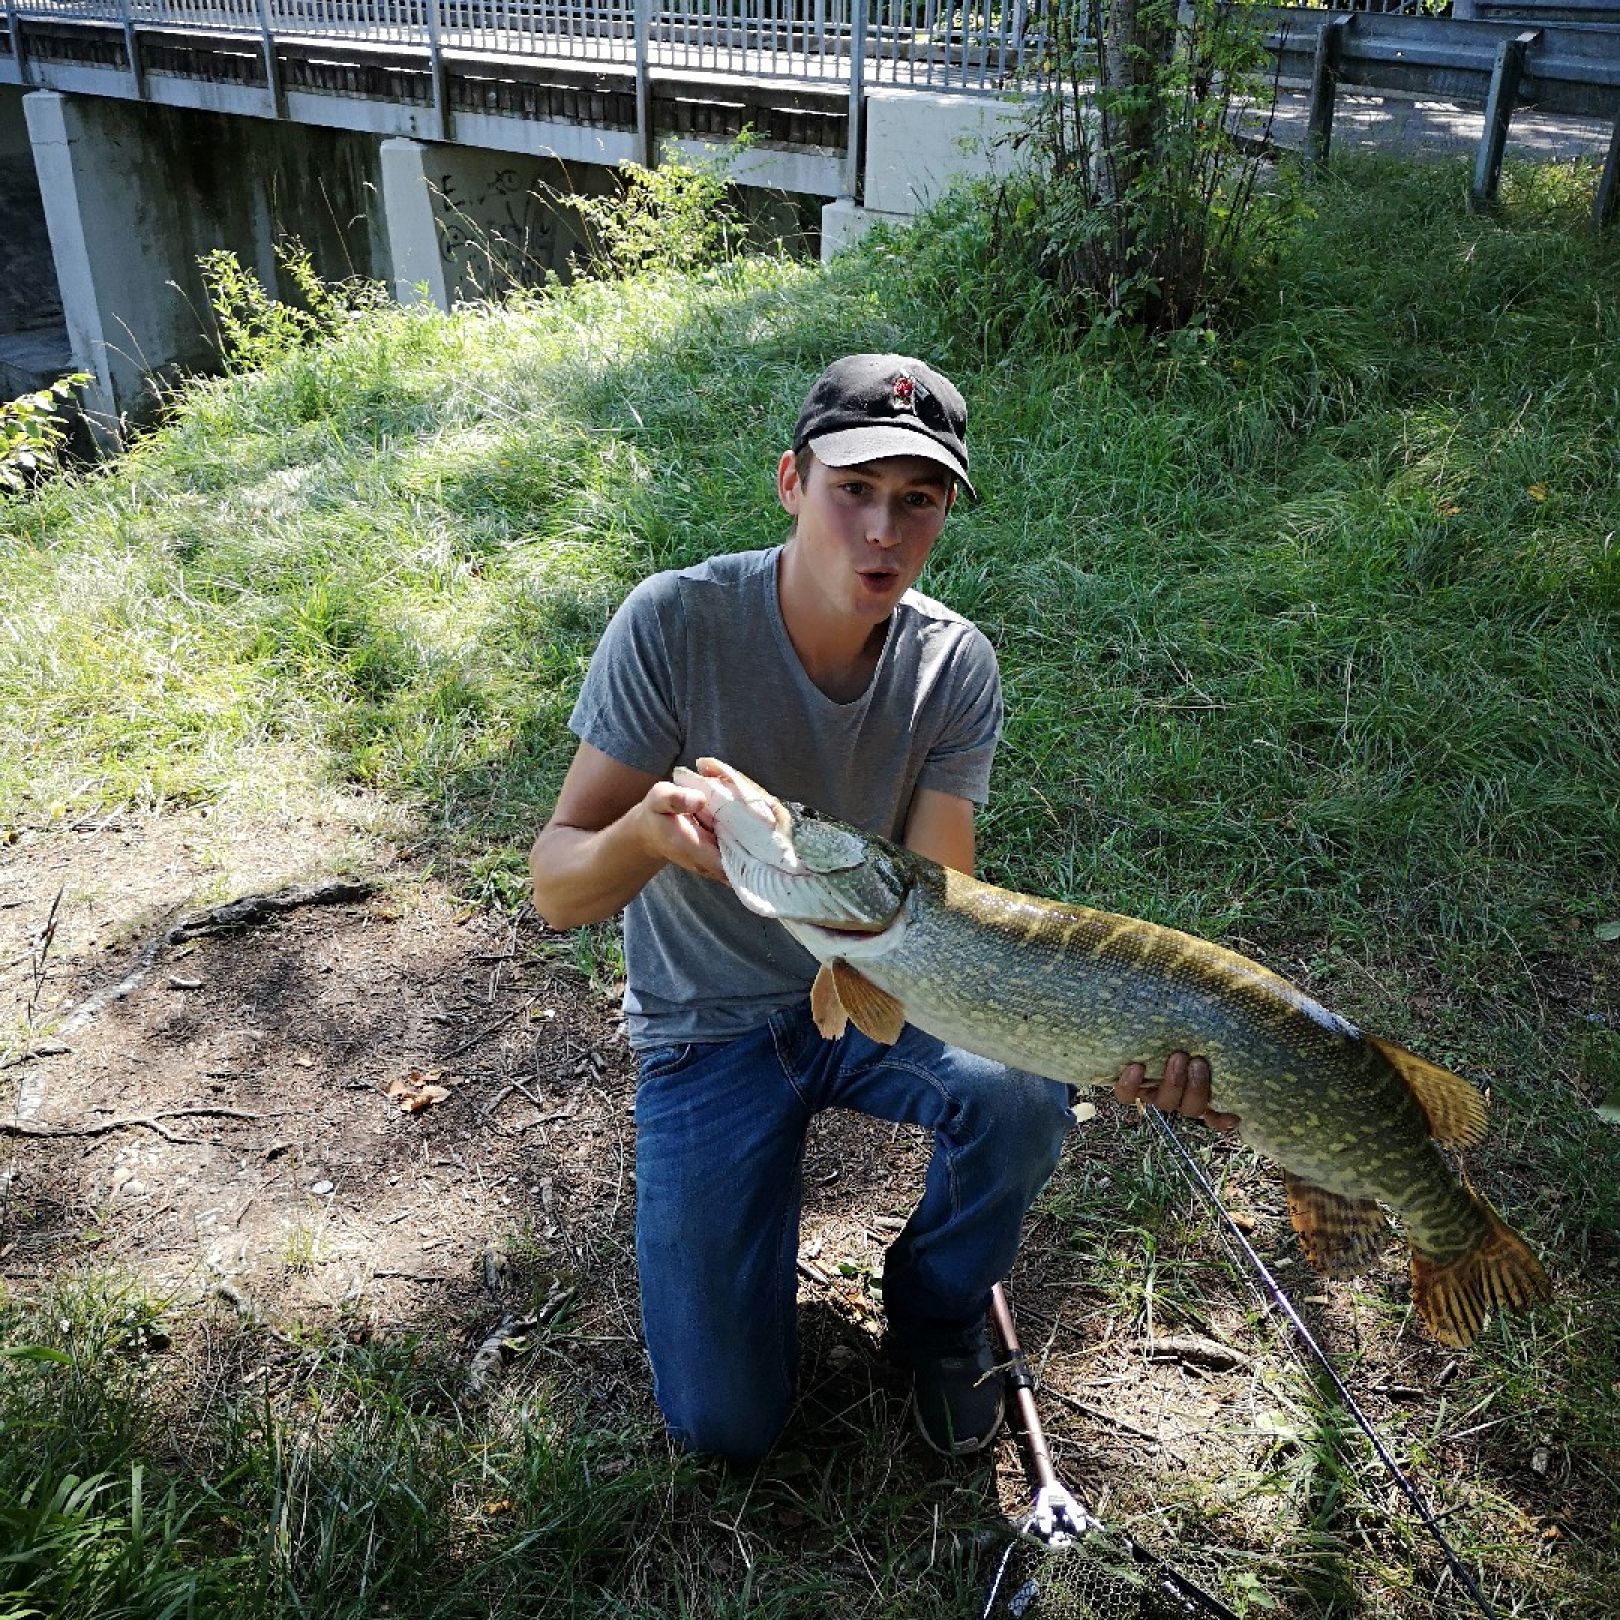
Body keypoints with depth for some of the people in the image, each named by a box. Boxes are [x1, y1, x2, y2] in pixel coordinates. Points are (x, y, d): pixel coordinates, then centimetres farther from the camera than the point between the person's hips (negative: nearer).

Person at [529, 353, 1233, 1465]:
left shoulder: (955, 666, -13)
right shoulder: (676, 624, -22)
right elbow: (557, 887, -21)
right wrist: (644, 833, -46)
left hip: (877, 991, 2)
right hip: (712, 1026, -2)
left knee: (1022, 1090, -32)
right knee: (726, 1424, -9)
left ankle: (940, 1308, 2)